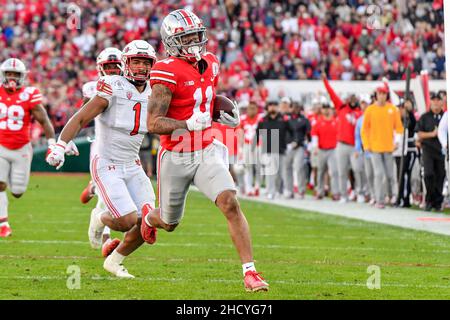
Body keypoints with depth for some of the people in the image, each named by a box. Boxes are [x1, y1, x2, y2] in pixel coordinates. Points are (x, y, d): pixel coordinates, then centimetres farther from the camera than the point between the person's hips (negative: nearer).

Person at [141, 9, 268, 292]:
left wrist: (226, 116, 6)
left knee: (231, 204, -20)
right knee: (170, 223, 16)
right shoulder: (168, 72, -18)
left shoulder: (210, 64, 3)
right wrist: (189, 124, -33)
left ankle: (250, 271, -18)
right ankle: (150, 215, 55)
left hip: (206, 152, 4)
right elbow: (153, 123, -22)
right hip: (175, 159, -4)